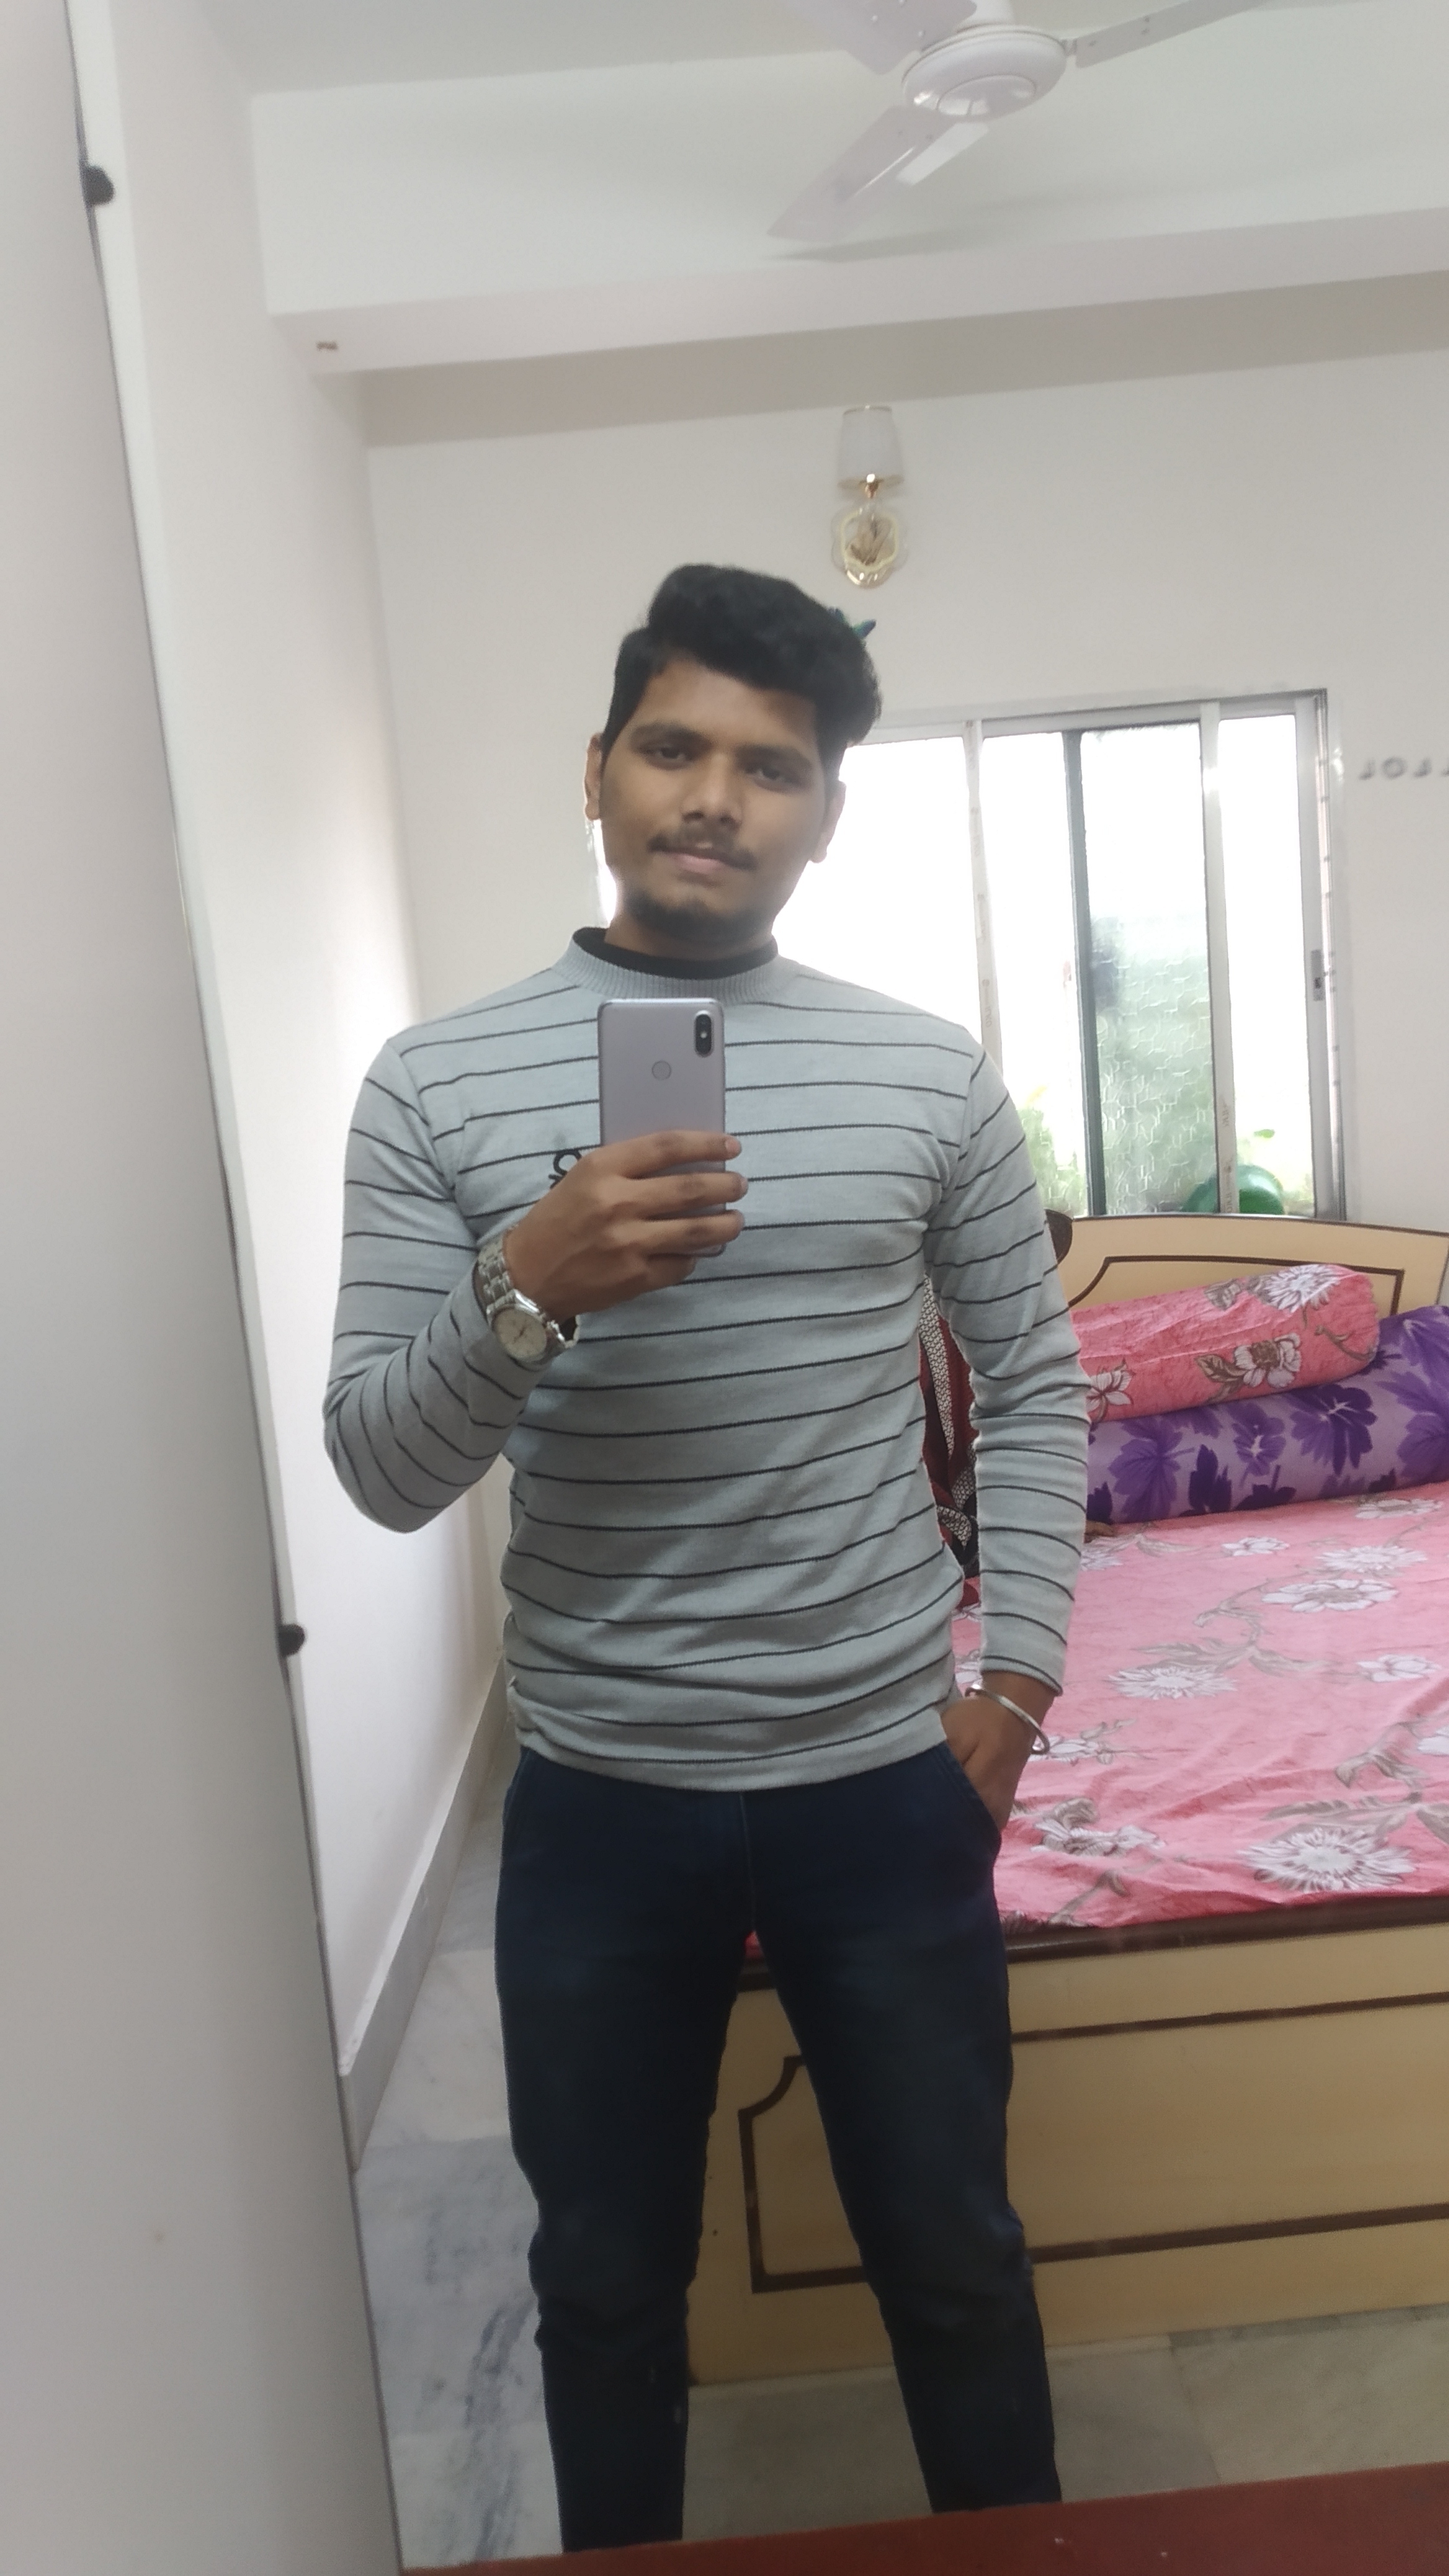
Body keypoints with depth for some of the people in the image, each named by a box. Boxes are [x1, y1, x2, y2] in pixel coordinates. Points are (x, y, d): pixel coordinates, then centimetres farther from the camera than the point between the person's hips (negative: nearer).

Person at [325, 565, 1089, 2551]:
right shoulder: (436, 1083, -6)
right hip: (600, 1795, 0)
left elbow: (1035, 1382, 7)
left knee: (953, 2258, 20)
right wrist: (526, 1289, -26)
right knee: (607, 2281, 20)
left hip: (888, 1778, 1)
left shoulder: (933, 1074, -2)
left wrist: (1019, 1667, 1)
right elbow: (380, 1474, -9)